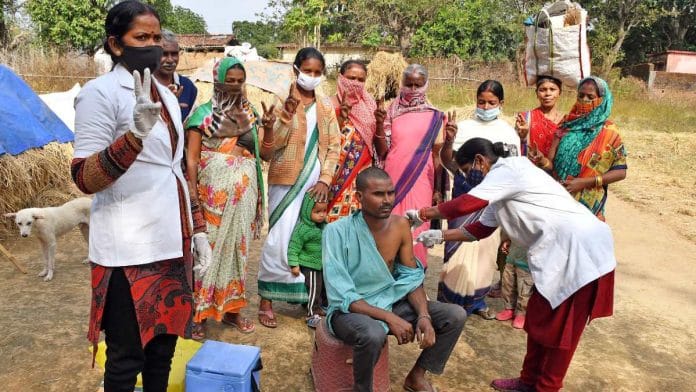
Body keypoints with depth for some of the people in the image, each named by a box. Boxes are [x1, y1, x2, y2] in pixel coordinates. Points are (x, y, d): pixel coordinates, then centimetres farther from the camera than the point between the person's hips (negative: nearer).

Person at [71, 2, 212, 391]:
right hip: (130, 249, -6)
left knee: (163, 346, 17)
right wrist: (136, 133, -32)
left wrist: (198, 228, 14)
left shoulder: (166, 95, 13)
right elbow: (85, 180, -18)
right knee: (127, 355, 6)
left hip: (171, 242, 7)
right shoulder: (100, 92, -9)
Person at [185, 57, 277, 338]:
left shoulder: (251, 114, 13)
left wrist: (268, 128, -8)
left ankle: (231, 308, 21)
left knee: (236, 246, 10)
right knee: (209, 246, -2)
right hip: (213, 190, -4)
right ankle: (199, 311, 9)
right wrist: (192, 195, -12)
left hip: (244, 190, 4)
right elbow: (191, 158, -3)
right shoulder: (203, 113, 0)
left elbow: (266, 155, 9)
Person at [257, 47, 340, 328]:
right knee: (279, 240, -4)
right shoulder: (282, 100, -2)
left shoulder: (326, 105, 8)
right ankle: (266, 300, 8)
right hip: (286, 181, -3)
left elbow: (334, 145, 5)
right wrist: (287, 114, -25)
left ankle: (308, 296, 23)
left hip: (316, 183, 4)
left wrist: (325, 180, -6)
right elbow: (274, 143, -11)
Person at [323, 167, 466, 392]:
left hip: (390, 302, 6)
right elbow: (342, 297, -23)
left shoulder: (400, 225, -6)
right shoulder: (337, 231, -22)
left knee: (455, 316, -5)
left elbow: (411, 278, 1)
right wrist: (389, 317, -29)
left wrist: (424, 315, -16)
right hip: (349, 310, -5)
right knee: (373, 334, -39)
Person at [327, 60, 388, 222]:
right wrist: (339, 120, -19)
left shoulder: (370, 107, 8)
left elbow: (381, 153, 8)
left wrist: (380, 124, -7)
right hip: (336, 182, -3)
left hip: (364, 182, 3)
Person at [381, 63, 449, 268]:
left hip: (420, 181, -1)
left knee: (416, 229, 0)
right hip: (393, 179, 1)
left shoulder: (434, 116, 4)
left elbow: (437, 154, 5)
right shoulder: (393, 111, 6)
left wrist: (438, 189, 2)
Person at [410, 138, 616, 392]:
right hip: (563, 247, 10)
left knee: (559, 326, 3)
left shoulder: (507, 169, -12)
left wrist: (421, 214, -11)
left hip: (578, 245, -10)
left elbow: (466, 204, -23)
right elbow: (481, 229, 21)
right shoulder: (503, 184, 17)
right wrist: (440, 236, 16)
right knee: (539, 318, 16)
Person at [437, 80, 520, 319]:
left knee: (486, 247, 8)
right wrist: (448, 141, -20)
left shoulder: (509, 132, 8)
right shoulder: (465, 127, 1)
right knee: (460, 245, -2)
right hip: (465, 195, -2)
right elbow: (448, 162, -5)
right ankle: (451, 298, 12)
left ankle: (475, 299, 23)